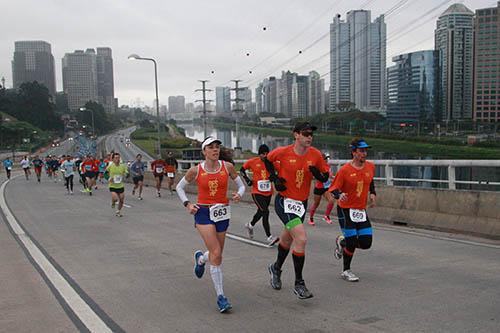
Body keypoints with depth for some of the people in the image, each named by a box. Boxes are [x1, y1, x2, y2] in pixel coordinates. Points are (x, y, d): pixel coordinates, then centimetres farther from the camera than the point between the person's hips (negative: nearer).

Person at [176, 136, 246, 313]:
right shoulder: (196, 170, -5)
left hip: (222, 213, 3)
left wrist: (239, 194, -13)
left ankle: (200, 258, 51)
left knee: (216, 254, 13)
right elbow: (179, 187, 10)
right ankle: (220, 297, -6)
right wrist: (187, 204, -4)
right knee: (216, 254, -14)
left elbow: (241, 185, 9)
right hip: (203, 213, -3)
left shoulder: (227, 167, -2)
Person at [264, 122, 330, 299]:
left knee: (287, 239, 22)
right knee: (301, 239, -19)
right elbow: (268, 160, 8)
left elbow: (325, 176, 5)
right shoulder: (283, 152, -12)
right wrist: (274, 178, -2)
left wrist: (317, 174, -17)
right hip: (284, 201, -5)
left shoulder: (316, 155, -5)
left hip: (302, 203, 5)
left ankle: (276, 268, 50)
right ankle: (299, 284, -6)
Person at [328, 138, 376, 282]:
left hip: (361, 210, 5)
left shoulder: (370, 167, 2)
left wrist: (373, 193, 8)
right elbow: (333, 188, -12)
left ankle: (342, 241, 30)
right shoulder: (345, 170, -14)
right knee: (352, 241, -6)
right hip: (345, 209, -5)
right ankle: (346, 271, 17)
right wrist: (339, 195, -33)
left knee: (366, 243, 0)